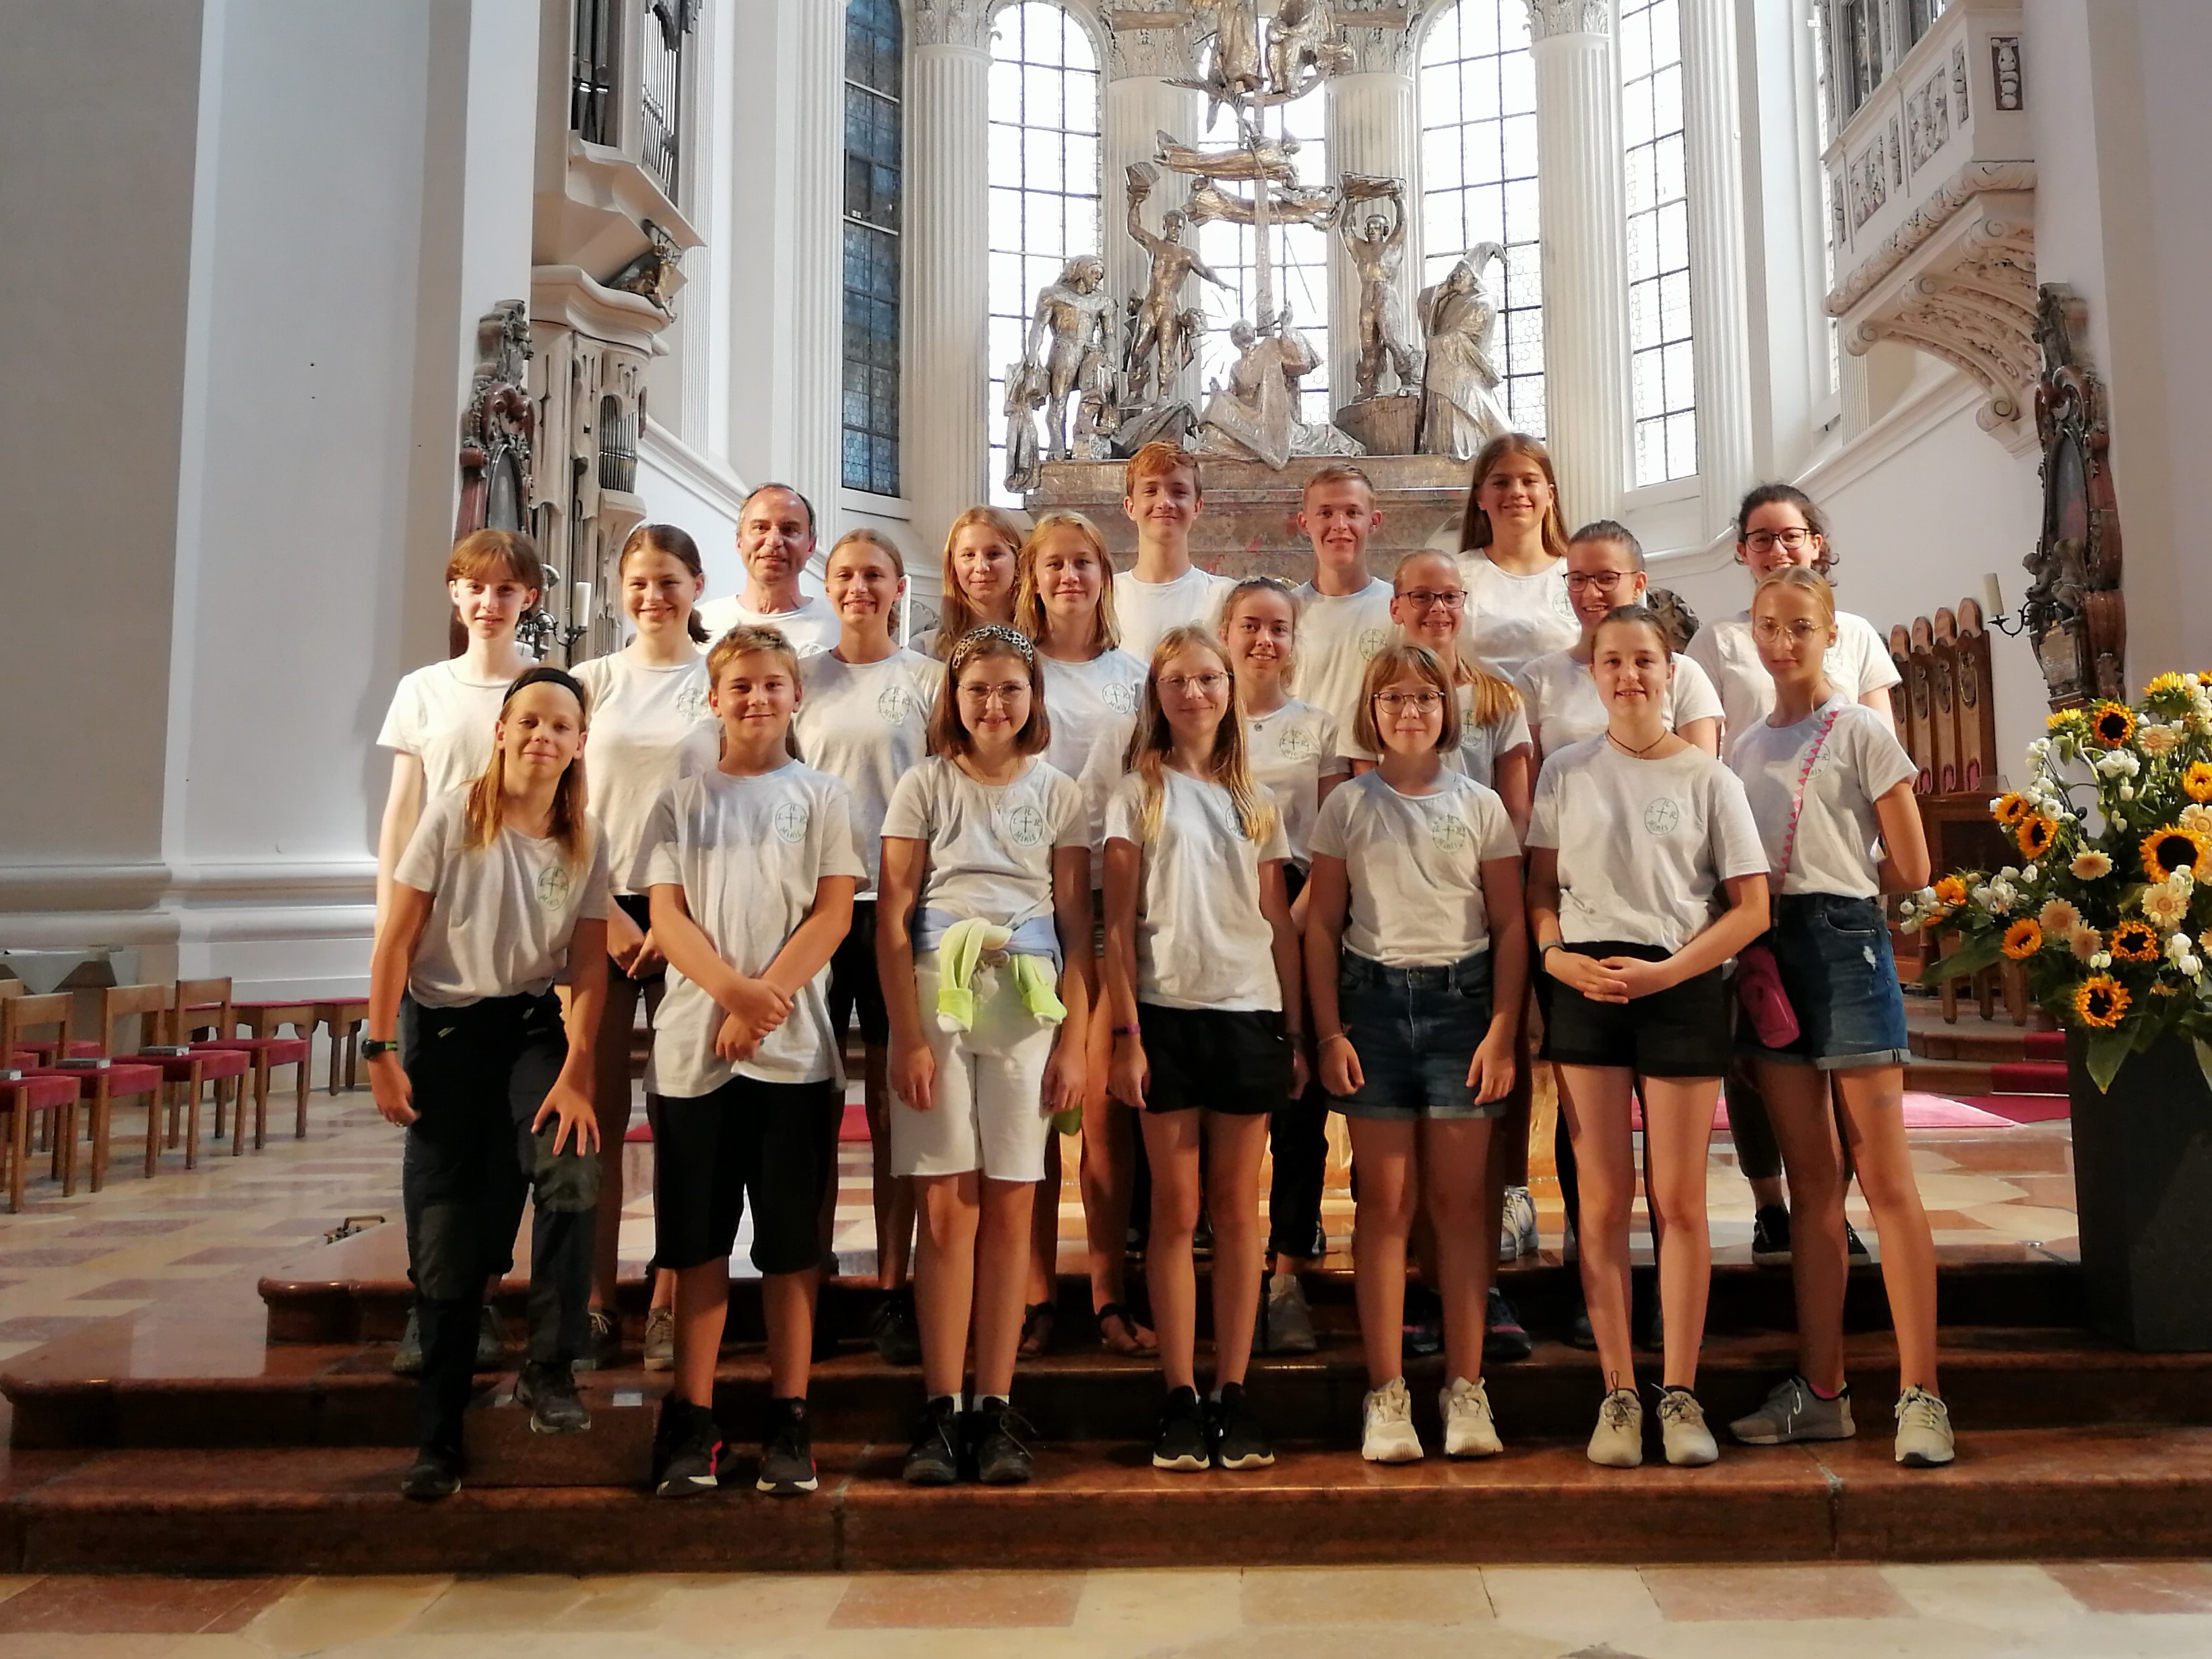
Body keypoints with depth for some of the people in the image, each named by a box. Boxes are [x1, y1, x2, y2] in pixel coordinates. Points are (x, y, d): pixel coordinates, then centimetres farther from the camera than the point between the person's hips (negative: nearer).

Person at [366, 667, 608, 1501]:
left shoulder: (587, 839, 0)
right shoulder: (453, 815, -6)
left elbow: (589, 966, -1)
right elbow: (397, 939, -5)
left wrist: (576, 1073, -10)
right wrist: (382, 1052, -8)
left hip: (534, 1026, 1)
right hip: (443, 1026, -1)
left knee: (570, 1172, -25)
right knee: (446, 1235, 2)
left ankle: (549, 1369, -8)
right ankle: (438, 1435, 17)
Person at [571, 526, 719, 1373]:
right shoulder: (594, 680, 9)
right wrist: (607, 914, -5)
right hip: (599, 907, 2)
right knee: (596, 1110, 1)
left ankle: (669, 1304, 8)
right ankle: (596, 1303, 9)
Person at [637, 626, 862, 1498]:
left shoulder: (822, 796, 9)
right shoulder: (681, 803, 13)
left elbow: (833, 913, 0)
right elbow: (666, 916, 3)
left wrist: (764, 1002, -11)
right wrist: (735, 991, -14)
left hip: (796, 1049, -1)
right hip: (694, 1047, 1)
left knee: (792, 1241, 3)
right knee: (699, 1239, 6)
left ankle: (788, 1419, 12)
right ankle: (693, 1417, 15)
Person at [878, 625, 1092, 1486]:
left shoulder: (1059, 794, 9)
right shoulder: (925, 786, 6)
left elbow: (1078, 929, 6)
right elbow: (892, 920, 1)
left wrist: (1074, 1041, -2)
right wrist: (907, 1035, -8)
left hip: (1030, 1011, 1)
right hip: (936, 1004, -1)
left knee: (1009, 1211, 3)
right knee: (946, 1209, -1)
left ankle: (996, 1410, 10)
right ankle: (941, 1409, 7)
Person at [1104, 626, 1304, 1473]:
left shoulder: (1257, 802, 13)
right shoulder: (1139, 793, 4)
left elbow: (1280, 925, 12)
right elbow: (1118, 924, 0)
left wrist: (1296, 1032, 7)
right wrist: (1123, 1032, -8)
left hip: (1249, 1012, 2)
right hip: (1167, 1011, -2)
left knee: (1238, 1207, 5)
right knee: (1176, 1208, 2)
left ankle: (1234, 1393, 12)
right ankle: (1180, 1398, 9)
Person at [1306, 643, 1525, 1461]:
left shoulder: (1480, 804, 7)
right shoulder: (1348, 806, 7)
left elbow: (1511, 927, 5)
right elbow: (1321, 927, 5)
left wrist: (1503, 1031, -4)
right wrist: (1329, 1032, -3)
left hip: (1461, 999, 0)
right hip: (1373, 999, 0)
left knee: (1458, 1201, 2)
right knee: (1385, 1202, 2)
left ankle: (1465, 1388, 11)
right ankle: (1386, 1392, 8)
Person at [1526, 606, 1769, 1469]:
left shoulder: (1708, 778, 4)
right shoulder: (1565, 773, 8)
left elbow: (1751, 907, 1)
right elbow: (1540, 887, 9)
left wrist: (1666, 972, -11)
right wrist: (1557, 956, -10)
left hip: (1682, 987, -1)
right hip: (1584, 986, 1)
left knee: (1679, 1199, 2)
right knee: (1603, 1199, 3)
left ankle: (1679, 1393, 12)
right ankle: (1618, 1393, 11)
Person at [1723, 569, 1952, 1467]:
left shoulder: (1860, 730, -2)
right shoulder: (1745, 745, 14)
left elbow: (1910, 868, -3)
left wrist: (1828, 888, 5)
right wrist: (1799, 893, -1)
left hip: (1844, 944, -5)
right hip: (1768, 953, 5)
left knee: (1885, 1180, -6)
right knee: (1810, 1182, 9)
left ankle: (1920, 1394, 0)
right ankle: (1821, 1390, 15)